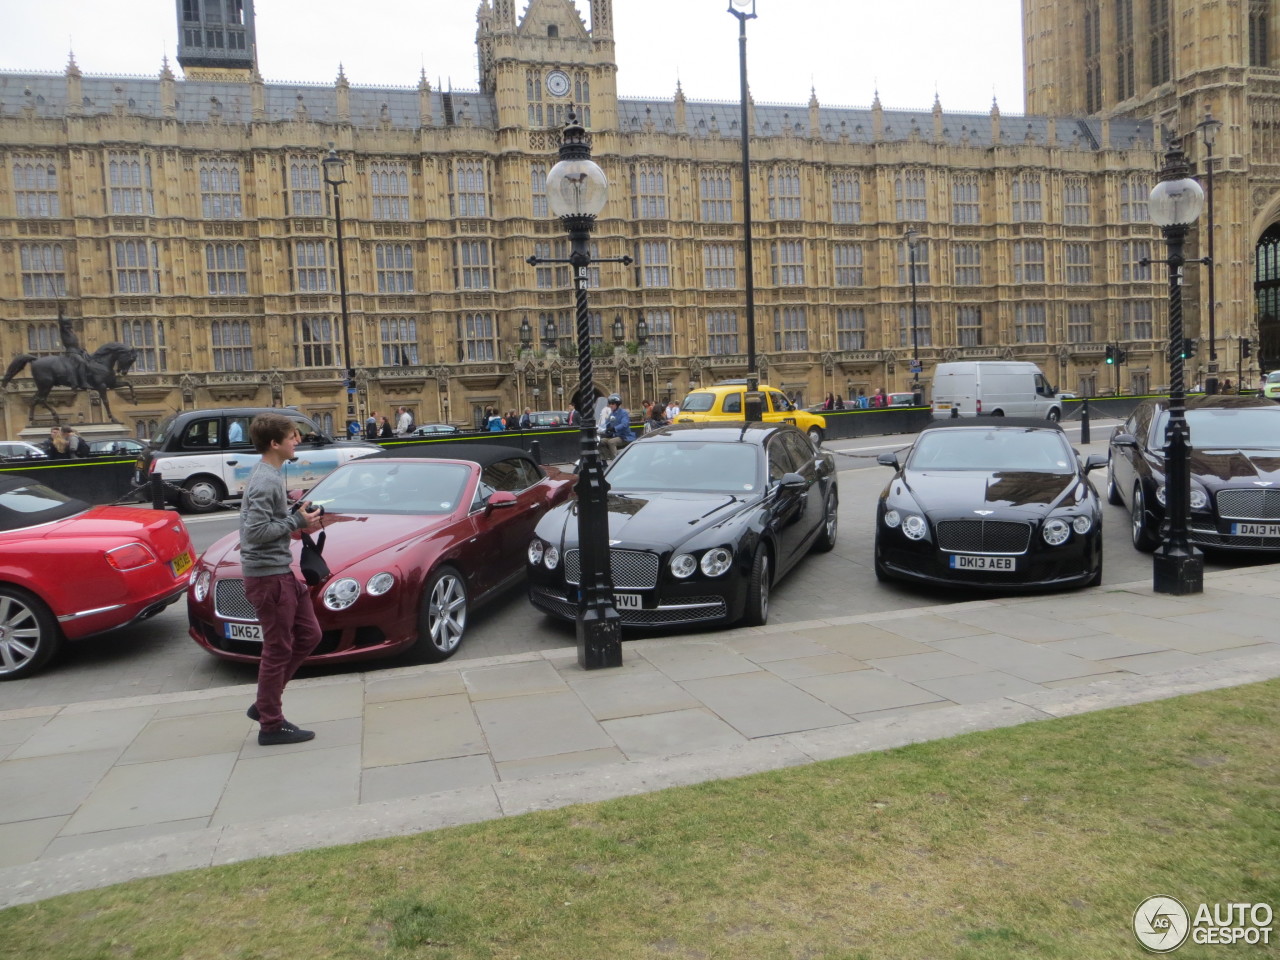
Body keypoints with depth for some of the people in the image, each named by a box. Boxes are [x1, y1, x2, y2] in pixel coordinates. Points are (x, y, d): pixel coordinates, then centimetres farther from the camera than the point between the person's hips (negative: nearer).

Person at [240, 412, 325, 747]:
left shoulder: (268, 475, 12)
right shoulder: (266, 482, -19)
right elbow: (256, 531, -24)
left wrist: (299, 522, 7)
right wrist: (297, 521, -16)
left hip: (281, 571, 10)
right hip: (268, 574, -10)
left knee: (308, 635, 15)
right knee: (278, 650, -1)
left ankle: (264, 704, 24)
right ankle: (271, 726, 12)